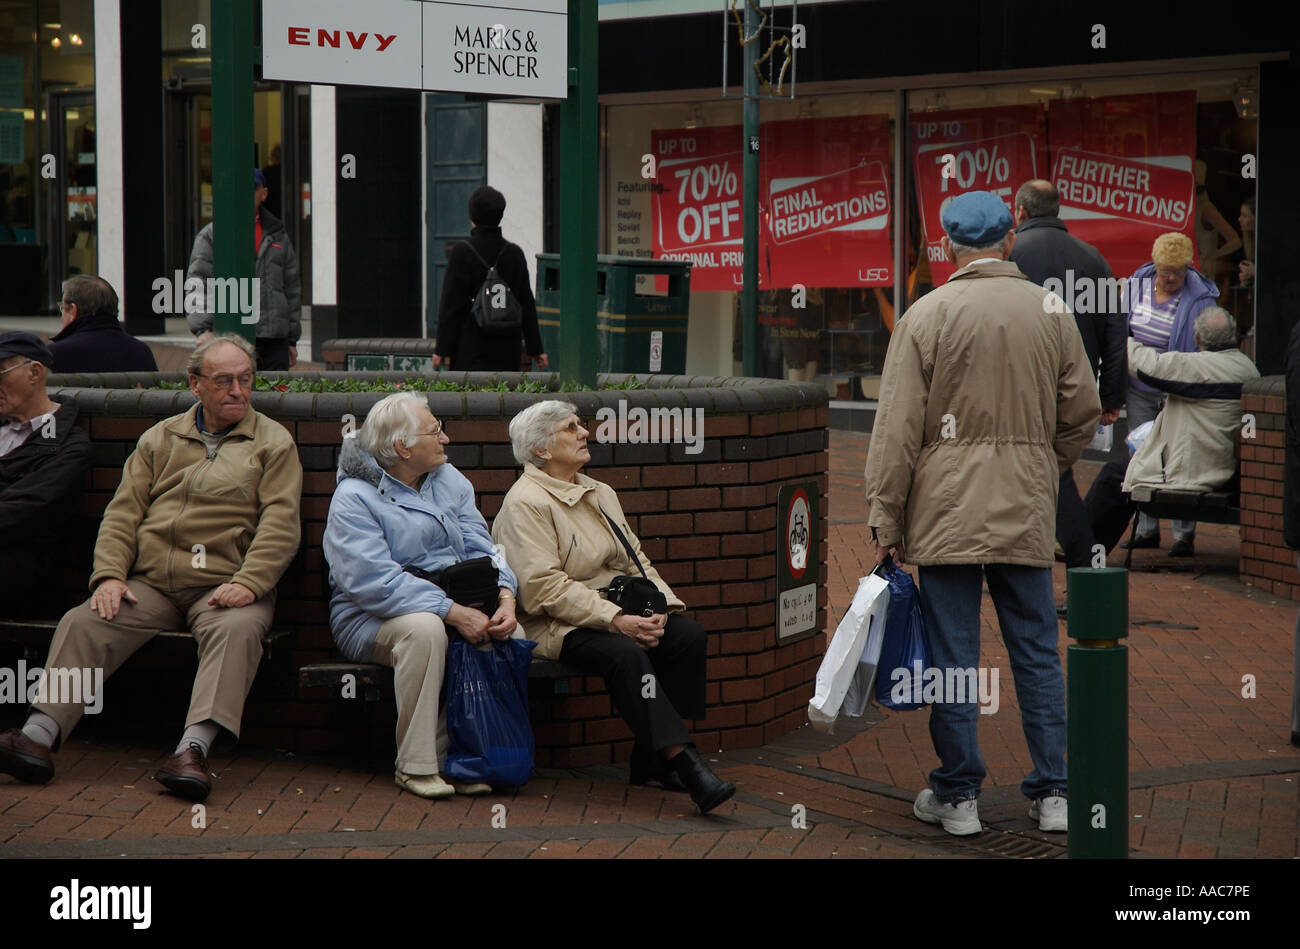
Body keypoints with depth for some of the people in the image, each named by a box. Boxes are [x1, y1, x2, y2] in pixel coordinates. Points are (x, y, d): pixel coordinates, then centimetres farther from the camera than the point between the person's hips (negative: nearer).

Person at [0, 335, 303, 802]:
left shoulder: (273, 442, 10)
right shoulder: (160, 438, 19)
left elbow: (280, 523, -1)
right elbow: (123, 512, 13)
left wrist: (248, 583, -16)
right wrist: (109, 574, -4)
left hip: (222, 588, -3)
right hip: (149, 585, 3)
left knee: (237, 631, -35)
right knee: (82, 623, -20)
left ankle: (193, 749, -49)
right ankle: (39, 734, -32)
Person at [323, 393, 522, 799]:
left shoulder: (449, 480, 13)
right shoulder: (354, 499, -9)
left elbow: (481, 549, 5)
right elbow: (375, 582, -22)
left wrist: (505, 598, -17)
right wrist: (453, 612, -29)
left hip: (455, 606, 6)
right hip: (371, 620, -6)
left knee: (509, 632, -23)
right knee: (424, 628, -38)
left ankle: (454, 755, -17)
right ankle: (415, 766, -27)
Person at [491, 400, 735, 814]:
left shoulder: (601, 494, 20)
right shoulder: (525, 503, -7)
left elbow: (635, 560, 16)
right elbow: (544, 587, -17)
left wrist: (658, 608, -6)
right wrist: (615, 620, -24)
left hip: (621, 611, 8)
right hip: (557, 625, -7)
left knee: (688, 633, -18)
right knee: (624, 652, -35)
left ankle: (652, 759, -15)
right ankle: (683, 761, -40)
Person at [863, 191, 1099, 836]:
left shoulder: (926, 315, -6)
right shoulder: (1052, 313, 4)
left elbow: (897, 428, -7)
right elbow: (1082, 414, 10)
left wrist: (886, 519, -2)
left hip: (947, 506, -3)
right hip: (1028, 514, 3)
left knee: (953, 654, 3)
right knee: (1037, 651, 10)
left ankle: (957, 795, 8)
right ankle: (1052, 792, 12)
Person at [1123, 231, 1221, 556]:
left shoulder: (1199, 298, -11)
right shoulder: (1136, 285, 2)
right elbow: (1120, 332, 13)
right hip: (1139, 390, 5)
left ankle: (1184, 533, 0)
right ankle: (1146, 529, 16)